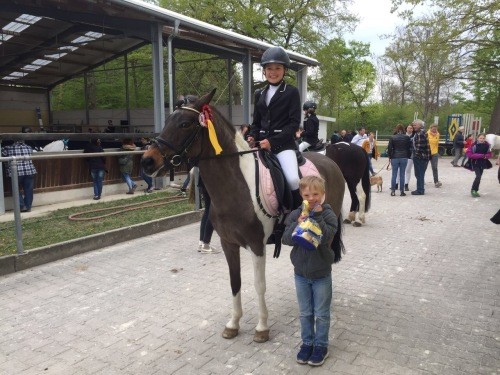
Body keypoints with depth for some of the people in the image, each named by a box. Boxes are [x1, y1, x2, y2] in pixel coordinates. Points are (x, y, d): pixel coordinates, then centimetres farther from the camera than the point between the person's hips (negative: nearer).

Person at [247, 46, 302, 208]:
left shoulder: (292, 92, 2)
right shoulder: (259, 94, 17)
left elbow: (294, 123, -7)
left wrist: (272, 141, -17)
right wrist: (252, 137, -3)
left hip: (283, 143, -5)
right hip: (262, 144, 5)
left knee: (293, 179, -25)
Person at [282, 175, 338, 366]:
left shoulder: (328, 214, -11)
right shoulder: (295, 214, -3)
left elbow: (326, 237, -25)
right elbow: (286, 239, -10)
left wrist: (317, 216, -27)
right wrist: (298, 224, -24)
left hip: (321, 274, -2)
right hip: (300, 273, 3)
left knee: (321, 314, 11)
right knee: (305, 313, 16)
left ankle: (321, 345, 28)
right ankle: (307, 342, 32)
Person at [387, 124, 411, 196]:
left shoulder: (392, 138, -2)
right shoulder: (407, 137, 1)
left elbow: (389, 148, -2)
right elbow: (409, 148, 4)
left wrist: (390, 157, 8)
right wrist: (408, 156, 13)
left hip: (395, 158, 0)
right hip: (404, 158, 0)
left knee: (394, 174, 5)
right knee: (402, 174, 4)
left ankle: (393, 191, 5)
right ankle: (402, 191, 4)